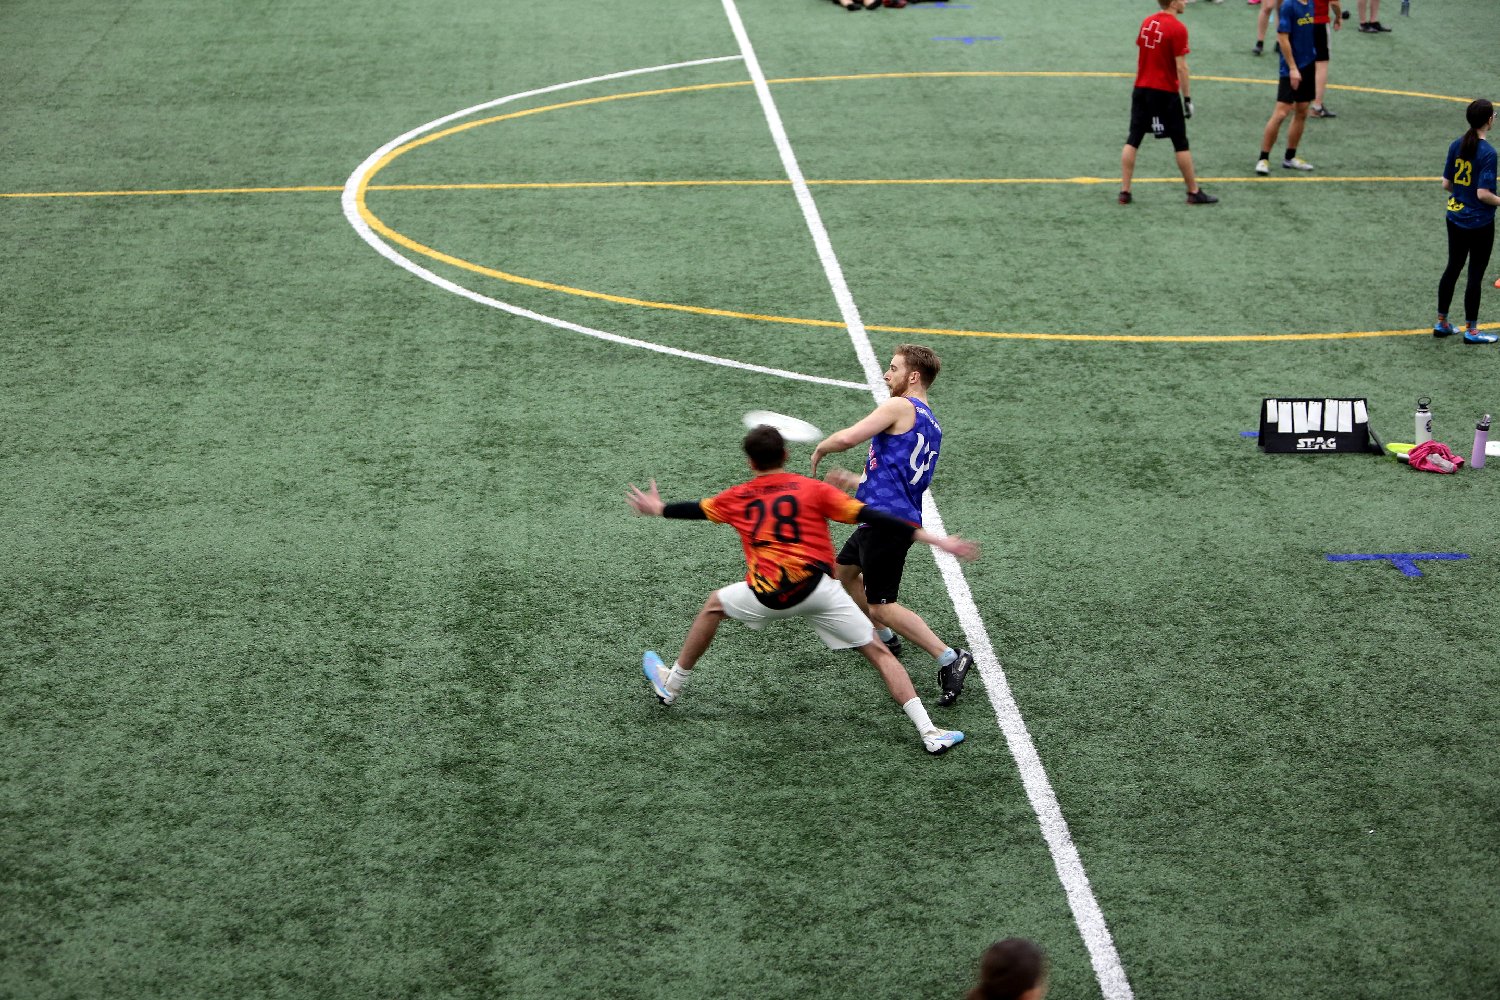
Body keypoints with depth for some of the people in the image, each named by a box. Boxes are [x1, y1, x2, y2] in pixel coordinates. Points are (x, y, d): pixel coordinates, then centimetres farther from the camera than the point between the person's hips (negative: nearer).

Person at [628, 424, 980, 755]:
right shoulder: (813, 490, 6)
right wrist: (933, 539, -3)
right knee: (879, 653, 7)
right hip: (817, 588, -2)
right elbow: (871, 517, -2)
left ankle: (671, 684, 43)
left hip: (768, 597, 2)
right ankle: (929, 732, -5)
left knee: (715, 604, 32)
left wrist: (659, 509, 57)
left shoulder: (737, 498, 15)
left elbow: (697, 510, 34)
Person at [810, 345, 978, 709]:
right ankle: (885, 638, 42)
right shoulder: (930, 425, 18)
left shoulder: (899, 407, -11)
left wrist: (820, 448, 0)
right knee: (844, 571, 29)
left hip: (887, 520, -10)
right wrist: (854, 481, 31)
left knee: (881, 606, -9)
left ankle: (949, 658, -13)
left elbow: (847, 438, -20)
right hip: (891, 518, 10)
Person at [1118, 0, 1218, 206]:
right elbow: (1181, 67, -16)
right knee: (1181, 143, 5)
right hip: (1165, 93, -6)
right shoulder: (1178, 29, -14)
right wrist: (1188, 99, -11)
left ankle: (1125, 191, 4)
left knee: (1133, 140, 7)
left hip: (1141, 89, 6)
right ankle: (1194, 192, 12)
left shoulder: (1146, 22, 5)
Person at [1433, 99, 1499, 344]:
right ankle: (1471, 331, 15)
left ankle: (1441, 323, 26)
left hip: (1455, 218, 7)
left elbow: (1446, 184, 4)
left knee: (1452, 268, 18)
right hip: (1480, 223, -7)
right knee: (1475, 275, 5)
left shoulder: (1456, 146, -1)